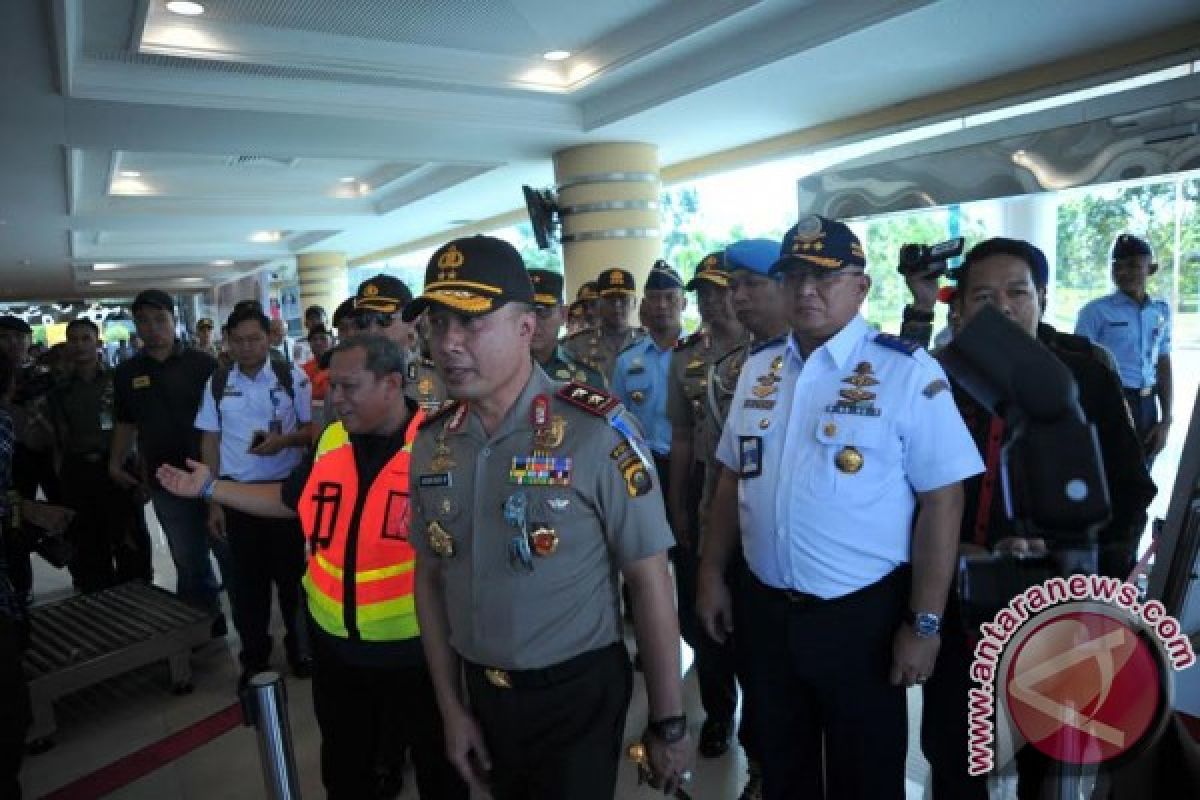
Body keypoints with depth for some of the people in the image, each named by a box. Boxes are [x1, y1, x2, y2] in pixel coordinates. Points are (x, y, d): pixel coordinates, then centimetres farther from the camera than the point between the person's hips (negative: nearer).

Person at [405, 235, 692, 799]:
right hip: (481, 691, 6)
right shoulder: (431, 442, -3)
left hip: (579, 694, -5)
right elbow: (430, 577, 5)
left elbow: (649, 580, -15)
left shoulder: (595, 431, -20)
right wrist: (451, 707, 6)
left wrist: (668, 723, -10)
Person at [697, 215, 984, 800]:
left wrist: (924, 623, -13)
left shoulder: (907, 373, -12)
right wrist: (711, 574, 9)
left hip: (863, 615, -4)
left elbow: (941, 500, -13)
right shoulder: (757, 368, 4)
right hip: (765, 609, 5)